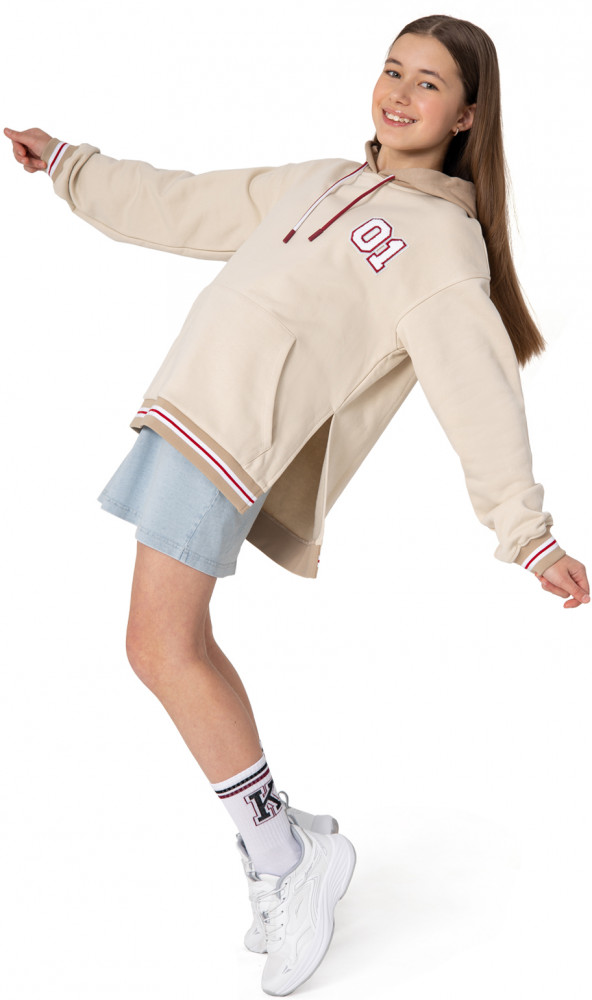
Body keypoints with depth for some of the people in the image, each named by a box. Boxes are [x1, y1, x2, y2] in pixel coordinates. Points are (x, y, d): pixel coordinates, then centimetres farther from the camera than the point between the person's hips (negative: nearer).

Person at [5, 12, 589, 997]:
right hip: (191, 402, 8)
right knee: (178, 644, 7)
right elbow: (183, 206, 31)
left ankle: (282, 853, 1)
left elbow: (479, 390, -9)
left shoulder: (445, 238, 0)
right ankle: (281, 864, 16)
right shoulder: (321, 183, 24)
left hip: (229, 429, -8)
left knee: (163, 649, -15)